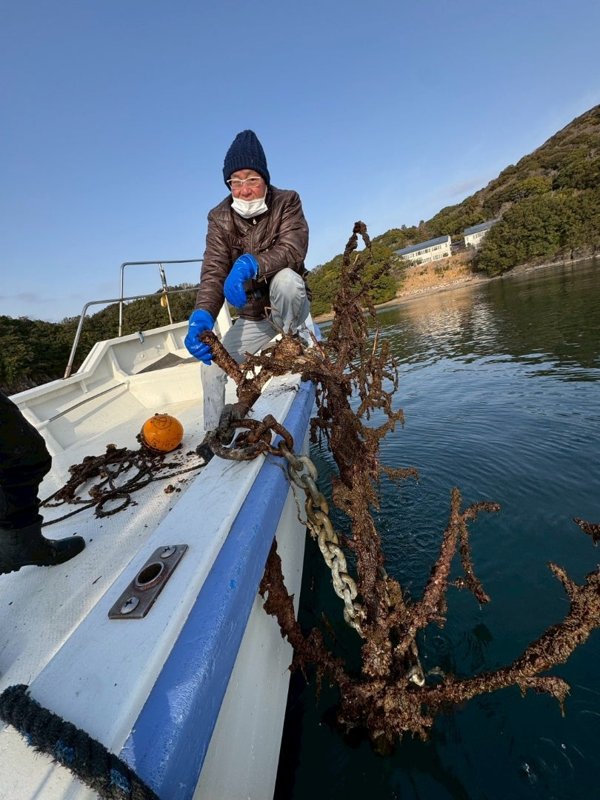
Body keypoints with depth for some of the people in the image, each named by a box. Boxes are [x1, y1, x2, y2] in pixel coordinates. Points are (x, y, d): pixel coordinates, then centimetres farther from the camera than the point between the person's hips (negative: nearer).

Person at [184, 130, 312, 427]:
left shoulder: (287, 202, -11)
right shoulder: (220, 218, -7)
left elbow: (293, 250, -27)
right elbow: (213, 272, -19)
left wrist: (249, 264, -45)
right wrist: (202, 316, -38)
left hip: (289, 305, -2)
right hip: (251, 316, 3)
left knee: (285, 278, -35)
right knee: (212, 364, -8)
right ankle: (214, 433, 8)